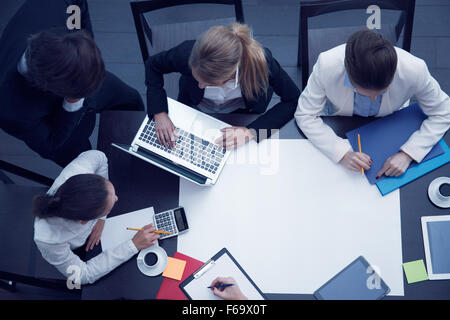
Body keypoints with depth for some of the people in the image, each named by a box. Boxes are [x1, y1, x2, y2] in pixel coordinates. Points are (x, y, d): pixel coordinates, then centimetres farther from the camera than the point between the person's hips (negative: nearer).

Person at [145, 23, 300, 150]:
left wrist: (252, 131, -36)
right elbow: (153, 65, -14)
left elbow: (294, 100, -25)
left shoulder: (261, 61, -40)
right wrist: (159, 113, -26)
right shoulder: (187, 53, -37)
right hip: (194, 114, 0)